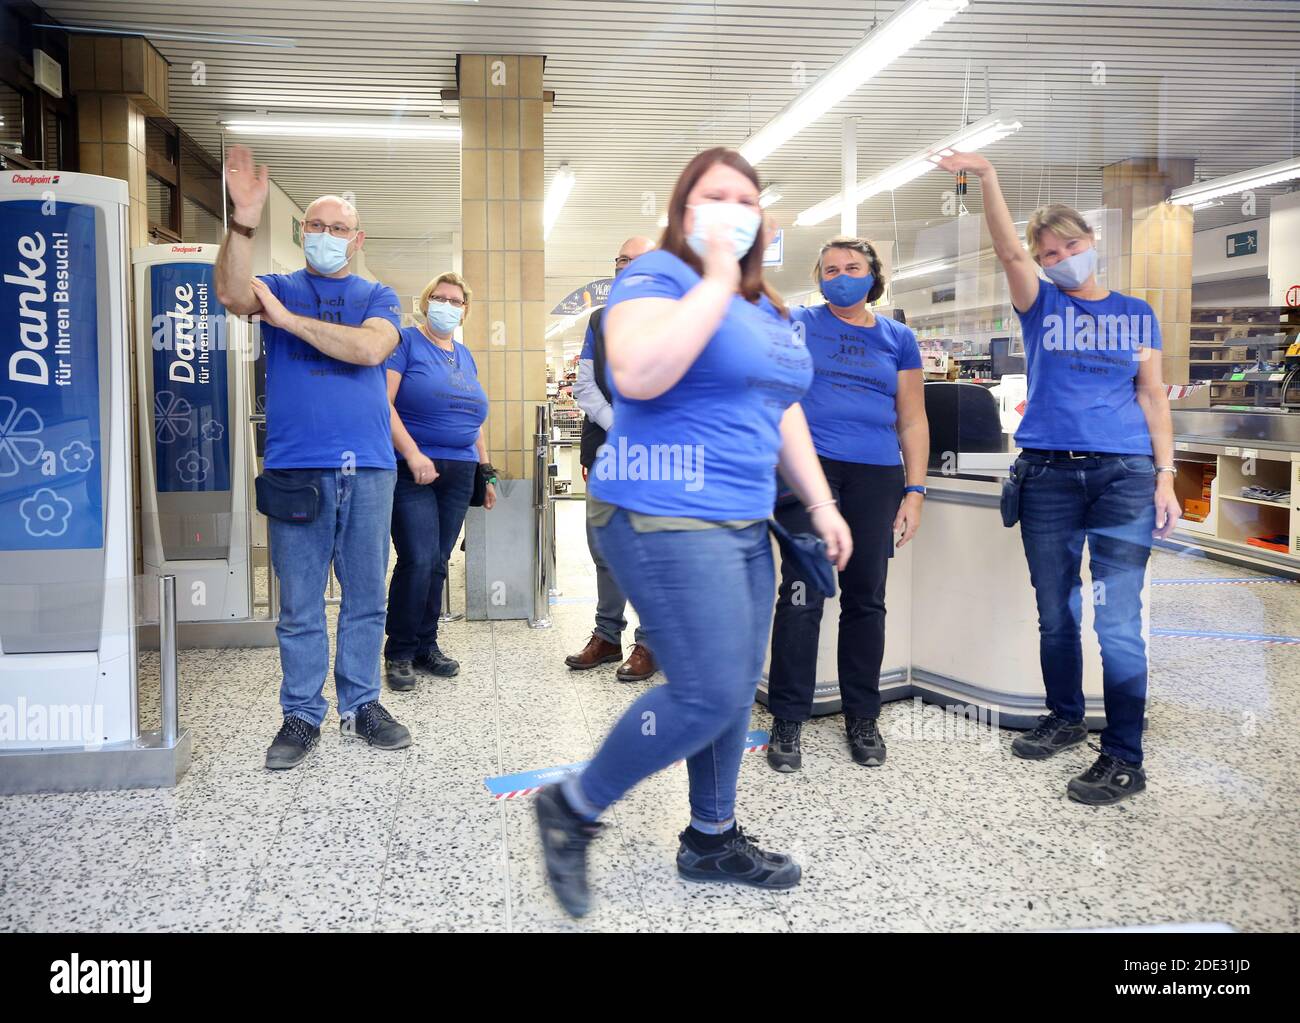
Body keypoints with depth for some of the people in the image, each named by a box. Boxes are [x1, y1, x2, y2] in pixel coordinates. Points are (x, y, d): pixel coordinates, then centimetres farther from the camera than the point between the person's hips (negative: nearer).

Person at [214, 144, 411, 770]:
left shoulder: (377, 297, 11)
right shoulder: (280, 289, 10)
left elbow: (370, 348, -11)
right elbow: (234, 294, -14)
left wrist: (290, 320, -10)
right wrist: (243, 222, -27)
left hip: (368, 467, 1)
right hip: (296, 468, -1)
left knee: (366, 597, 9)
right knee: (300, 604, 3)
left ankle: (361, 705, 21)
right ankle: (302, 715, 14)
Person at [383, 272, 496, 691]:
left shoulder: (465, 356, 19)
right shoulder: (405, 342, -2)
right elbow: (383, 402, -13)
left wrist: (487, 471, 19)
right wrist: (413, 454, -21)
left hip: (458, 475, 6)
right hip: (413, 472, -6)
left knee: (438, 563, 8)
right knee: (417, 560, -13)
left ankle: (426, 646, 18)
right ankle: (399, 653, 1)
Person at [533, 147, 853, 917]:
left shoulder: (765, 307, 18)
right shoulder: (656, 275, -8)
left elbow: (784, 414, 24)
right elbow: (639, 375, -27)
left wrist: (822, 504, 18)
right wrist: (716, 278, -21)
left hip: (744, 523, 9)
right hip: (666, 517, -9)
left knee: (739, 689, 12)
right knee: (709, 693, -11)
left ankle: (713, 839, 29)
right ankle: (573, 808, 8)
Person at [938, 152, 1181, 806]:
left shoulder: (1136, 313, 12)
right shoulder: (1041, 305, 9)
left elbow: (1153, 395, 10)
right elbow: (1009, 251, -9)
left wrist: (1165, 476, 0)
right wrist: (987, 177, -23)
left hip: (1125, 474, -1)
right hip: (1048, 474, 1)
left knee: (1117, 619, -8)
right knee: (1055, 614, 10)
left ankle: (1124, 758, -2)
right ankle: (1066, 718, 30)